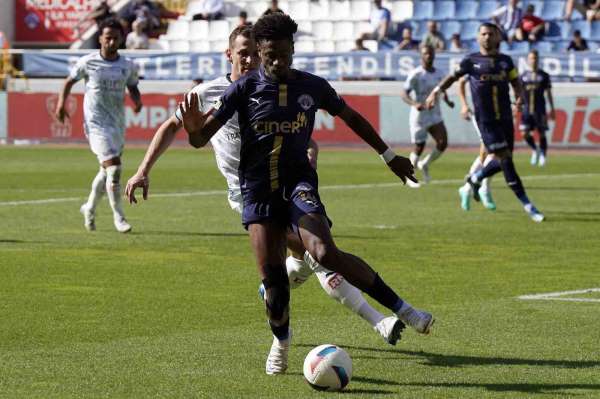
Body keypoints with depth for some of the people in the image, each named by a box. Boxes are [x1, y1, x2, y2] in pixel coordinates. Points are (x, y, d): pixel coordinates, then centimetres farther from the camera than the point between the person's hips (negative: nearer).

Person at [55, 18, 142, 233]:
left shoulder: (128, 66, 2)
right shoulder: (88, 62, -6)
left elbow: (132, 87, 18)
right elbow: (70, 81, 9)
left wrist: (137, 100, -4)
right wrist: (61, 103, -3)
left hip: (118, 123, 5)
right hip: (97, 123, -5)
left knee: (107, 170, 16)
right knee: (113, 167, -17)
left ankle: (90, 207, 39)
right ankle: (118, 216, -8)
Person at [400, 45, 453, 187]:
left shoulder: (439, 74, 7)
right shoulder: (416, 74, -12)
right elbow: (404, 93, -16)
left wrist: (448, 101, 3)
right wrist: (414, 104, -34)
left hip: (435, 116, 5)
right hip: (419, 116, -5)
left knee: (443, 143, -10)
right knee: (419, 148, 1)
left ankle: (425, 164, 15)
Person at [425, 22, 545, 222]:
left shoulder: (506, 61, 10)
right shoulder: (471, 61, 2)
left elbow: (516, 81, 12)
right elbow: (454, 77, 10)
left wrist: (520, 95, -9)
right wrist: (436, 91, -1)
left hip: (505, 118, 4)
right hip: (486, 120, -4)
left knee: (503, 160, 6)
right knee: (505, 158, -11)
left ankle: (475, 179, 35)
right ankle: (526, 204, -9)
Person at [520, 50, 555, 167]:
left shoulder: (544, 75, 4)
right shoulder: (523, 76, 8)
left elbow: (548, 93, 6)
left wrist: (552, 109, 4)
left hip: (540, 109, -2)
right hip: (527, 108, 2)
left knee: (541, 133, -1)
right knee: (525, 132, -6)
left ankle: (543, 155, 13)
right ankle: (535, 150, 19)